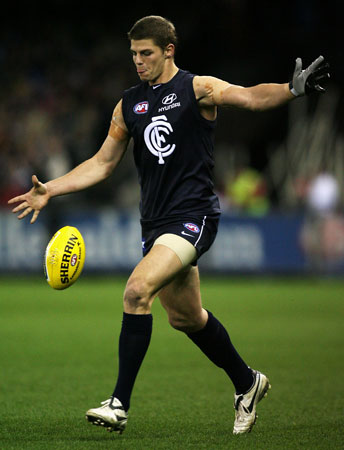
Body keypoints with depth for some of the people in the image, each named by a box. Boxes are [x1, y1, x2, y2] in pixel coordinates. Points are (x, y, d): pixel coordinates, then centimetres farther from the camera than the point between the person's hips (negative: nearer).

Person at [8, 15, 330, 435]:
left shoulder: (197, 89, -3)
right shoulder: (129, 104, 14)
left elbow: (250, 97, -20)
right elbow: (102, 163, 20)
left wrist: (292, 89, -39)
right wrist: (48, 191, 12)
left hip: (193, 215, -7)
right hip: (155, 223, 7)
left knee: (137, 290, -24)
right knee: (185, 317, 14)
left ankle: (120, 404, -21)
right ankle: (246, 382, 37)